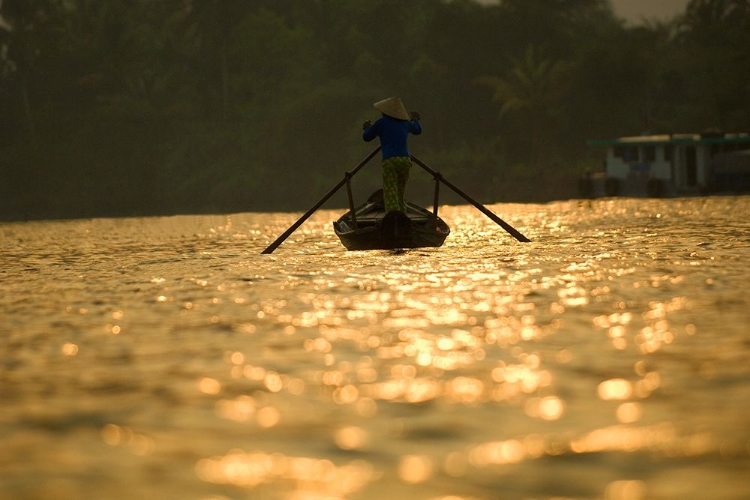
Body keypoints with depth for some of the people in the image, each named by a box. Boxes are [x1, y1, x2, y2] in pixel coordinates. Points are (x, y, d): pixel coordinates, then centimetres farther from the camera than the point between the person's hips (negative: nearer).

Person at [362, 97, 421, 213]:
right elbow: (417, 130, 43)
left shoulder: (382, 122, 7)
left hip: (390, 161, -5)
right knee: (400, 193, 16)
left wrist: (367, 128, 41)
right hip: (405, 160, 5)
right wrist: (415, 120, 64)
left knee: (390, 195, -13)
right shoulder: (405, 123, 20)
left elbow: (367, 137, 19)